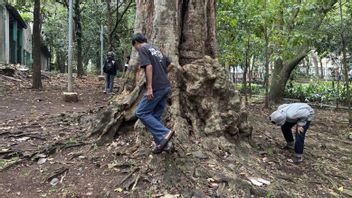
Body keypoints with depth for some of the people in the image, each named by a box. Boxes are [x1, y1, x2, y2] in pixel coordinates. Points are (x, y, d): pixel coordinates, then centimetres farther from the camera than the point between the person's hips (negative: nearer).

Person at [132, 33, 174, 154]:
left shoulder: (143, 49, -2)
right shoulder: (156, 49, 22)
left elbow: (149, 66, -16)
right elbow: (169, 65, 25)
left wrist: (149, 88, -19)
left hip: (156, 88, -8)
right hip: (166, 87, 9)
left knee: (141, 113, -3)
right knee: (155, 116, 12)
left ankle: (164, 133, -11)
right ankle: (162, 143, 11)